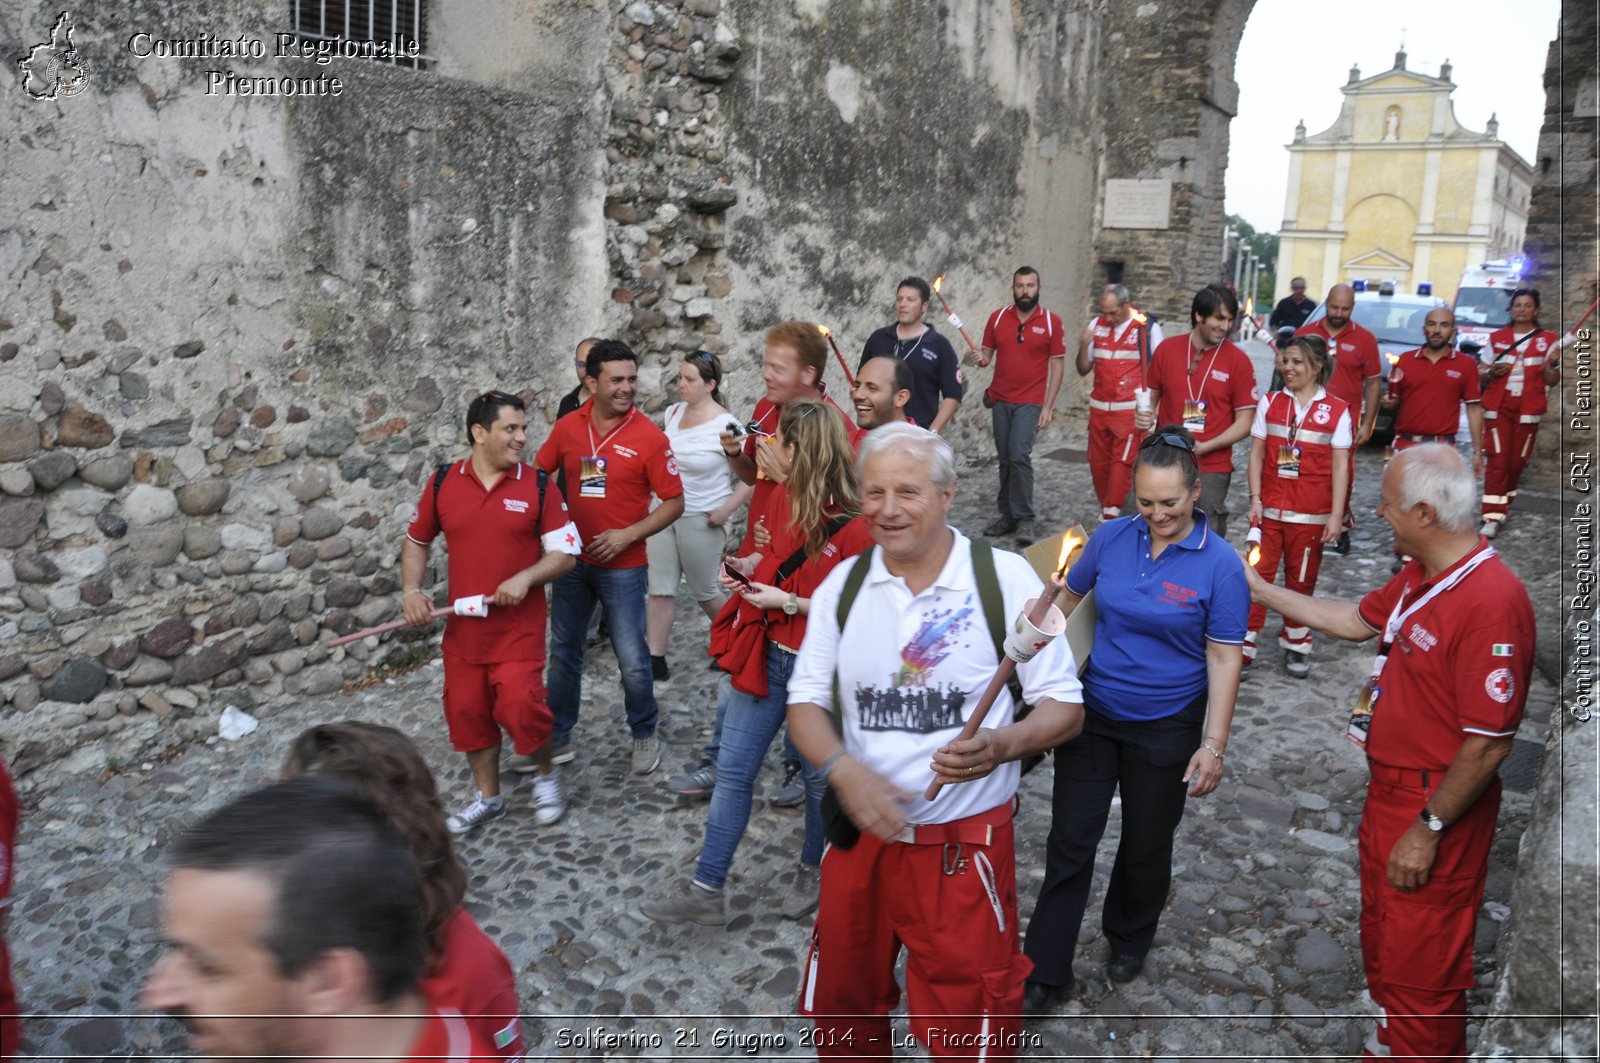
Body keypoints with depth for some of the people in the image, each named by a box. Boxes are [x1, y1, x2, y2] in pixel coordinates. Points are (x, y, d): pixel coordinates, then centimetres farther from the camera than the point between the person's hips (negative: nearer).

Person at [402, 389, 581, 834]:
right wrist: (412, 589, -1)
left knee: (520, 706, -13)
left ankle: (546, 775, 19)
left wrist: (525, 578, -21)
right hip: (463, 626, 3)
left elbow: (565, 554, -4)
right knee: (466, 710, 9)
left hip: (519, 626, -3)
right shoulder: (442, 483, 1)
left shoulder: (539, 487, -6)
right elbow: (416, 541, 14)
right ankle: (488, 797, 31)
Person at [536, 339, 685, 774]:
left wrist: (628, 535, -19)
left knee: (633, 659, 1)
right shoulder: (568, 426, -3)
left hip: (623, 565, -4)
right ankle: (558, 737, 31)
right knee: (563, 651, 15)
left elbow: (674, 503, -10)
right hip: (573, 558, 4)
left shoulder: (649, 437, -13)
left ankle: (645, 735, 25)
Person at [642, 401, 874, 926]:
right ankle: (705, 890, 18)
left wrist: (788, 602, -20)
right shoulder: (784, 499, 2)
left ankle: (816, 870, 39)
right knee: (732, 771, 9)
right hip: (767, 655, 7)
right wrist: (757, 568, -1)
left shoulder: (853, 525, -20)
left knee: (820, 775, 14)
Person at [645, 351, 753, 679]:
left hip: (701, 519, -5)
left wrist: (725, 511, -17)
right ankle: (656, 661, 11)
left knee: (704, 591, 10)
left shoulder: (725, 425, -16)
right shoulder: (672, 413, 2)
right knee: (660, 590, 5)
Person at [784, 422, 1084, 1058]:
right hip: (860, 836, 3)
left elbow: (1066, 708, -7)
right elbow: (806, 703, 2)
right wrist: (844, 769, -18)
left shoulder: (1005, 577, -10)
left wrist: (1002, 744, -27)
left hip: (964, 844, -3)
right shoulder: (843, 584, 0)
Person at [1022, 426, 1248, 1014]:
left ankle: (1129, 938, 44)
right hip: (1091, 714, 2)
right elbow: (1069, 601, 8)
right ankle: (1045, 972, 16)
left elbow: (1224, 659, -11)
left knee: (1147, 842, 17)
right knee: (1070, 840, 4)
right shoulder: (1111, 536, -6)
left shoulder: (1220, 564, -14)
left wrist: (1214, 745, -13)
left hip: (1165, 728, -2)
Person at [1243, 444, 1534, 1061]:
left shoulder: (1491, 600, -28)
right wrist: (1264, 593, 21)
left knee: (1420, 966, 7)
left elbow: (1489, 743, -27)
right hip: (1387, 790, 10)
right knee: (1381, 941, 27)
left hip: (1436, 809, -10)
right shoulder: (1420, 578, 2)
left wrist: (1428, 828, -20)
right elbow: (1358, 621, 20)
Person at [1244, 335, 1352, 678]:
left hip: (1311, 514, -1)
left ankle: (1296, 646, 27)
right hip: (1270, 508, 1)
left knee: (1302, 581, 10)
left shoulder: (1337, 411, -3)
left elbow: (1340, 465, -3)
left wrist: (1336, 515, -6)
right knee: (1256, 576, -1)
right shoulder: (1271, 403, 4)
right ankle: (1244, 648, 6)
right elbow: (1257, 454, 5)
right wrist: (1255, 499, -3)